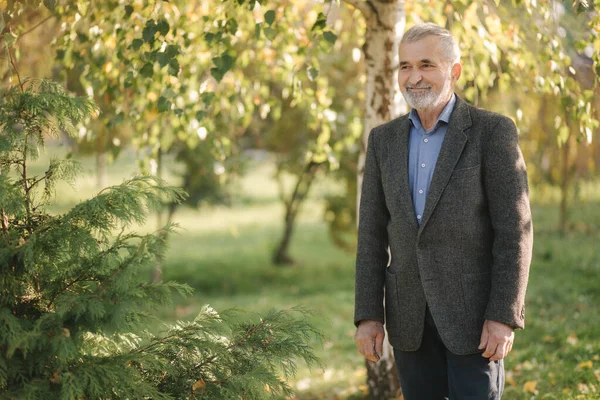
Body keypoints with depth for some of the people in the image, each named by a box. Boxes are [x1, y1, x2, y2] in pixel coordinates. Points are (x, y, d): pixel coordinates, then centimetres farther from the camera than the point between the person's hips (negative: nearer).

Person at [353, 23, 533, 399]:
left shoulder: (493, 131, -7)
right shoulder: (385, 139, 7)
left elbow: (514, 230, -11)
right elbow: (373, 233, 7)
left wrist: (504, 317, -17)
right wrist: (368, 315, 0)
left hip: (475, 311, -4)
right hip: (411, 314, 5)